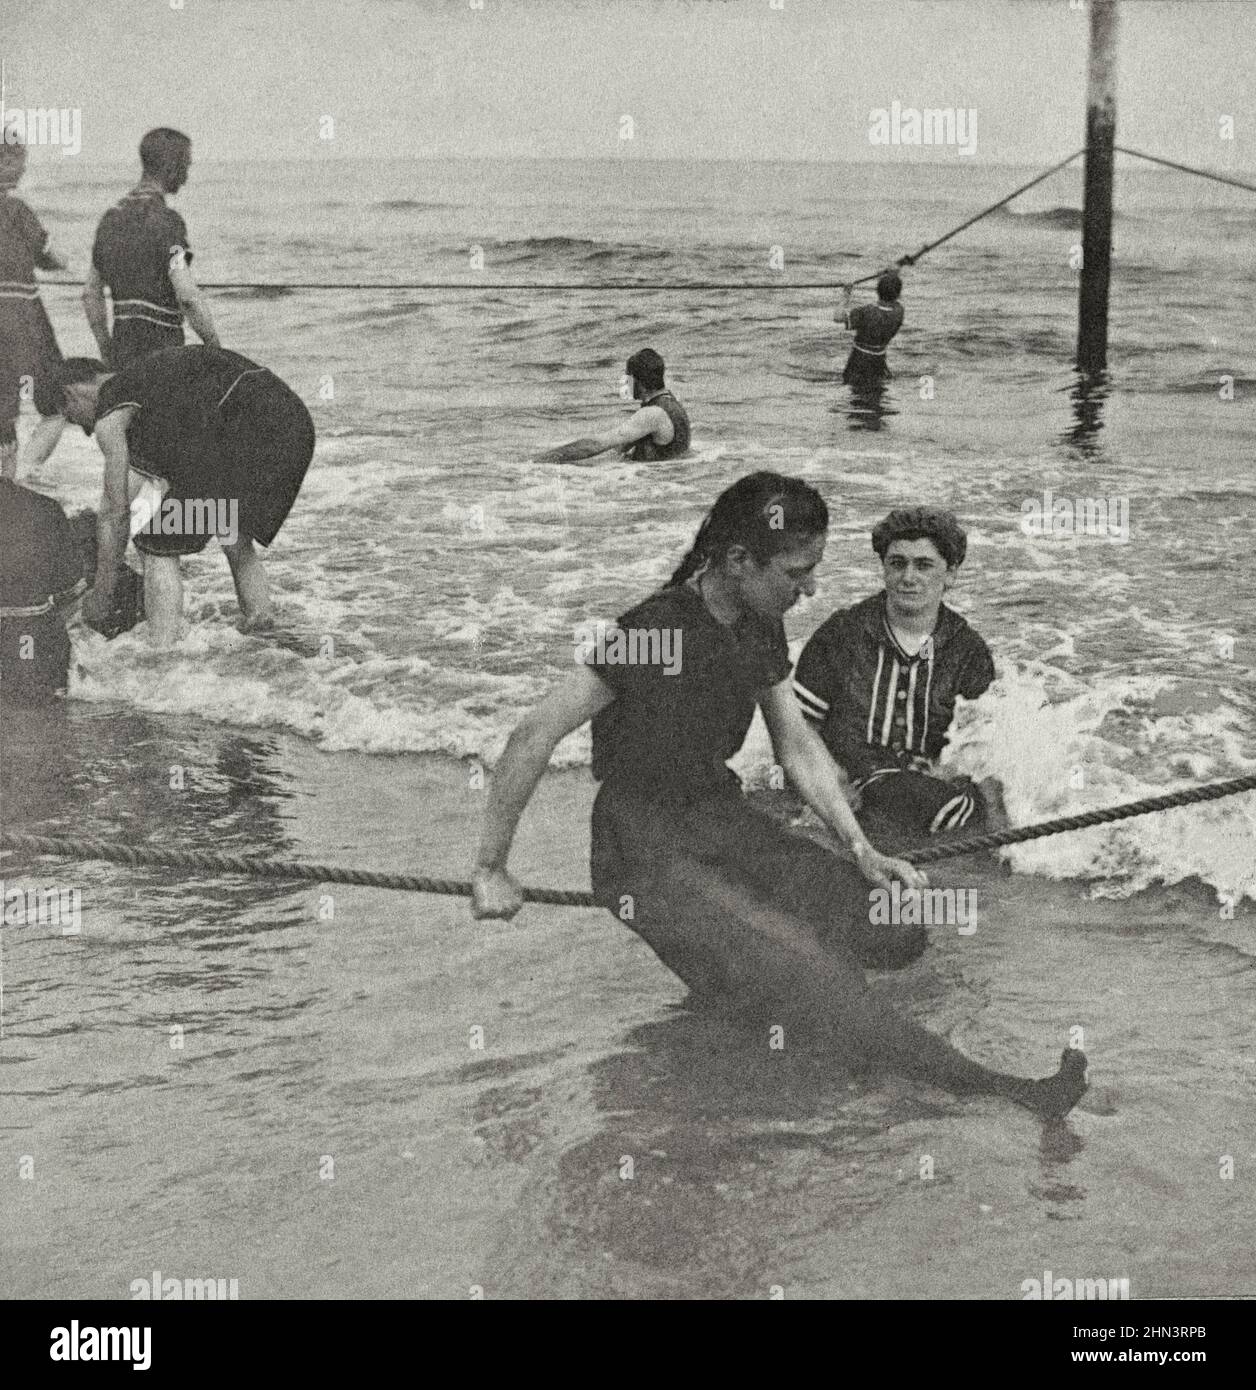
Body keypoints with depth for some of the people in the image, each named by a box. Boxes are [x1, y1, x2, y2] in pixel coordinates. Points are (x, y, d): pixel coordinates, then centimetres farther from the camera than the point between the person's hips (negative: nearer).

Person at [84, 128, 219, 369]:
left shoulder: (112, 217, 12)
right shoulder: (165, 220, -14)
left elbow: (91, 293, 17)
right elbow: (188, 296, -22)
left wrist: (106, 351, 22)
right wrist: (215, 349, -12)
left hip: (121, 350, 8)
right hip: (159, 353, -8)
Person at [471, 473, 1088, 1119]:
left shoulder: (762, 629, 5)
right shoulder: (651, 630, -21)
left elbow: (798, 744, 15)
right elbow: (533, 737, -18)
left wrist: (861, 850, 5)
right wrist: (490, 870, -14)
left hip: (723, 817, 8)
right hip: (645, 849, -8)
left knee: (896, 930, -9)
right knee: (814, 989, -24)